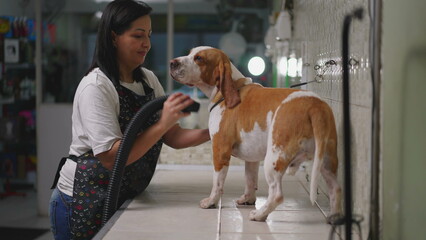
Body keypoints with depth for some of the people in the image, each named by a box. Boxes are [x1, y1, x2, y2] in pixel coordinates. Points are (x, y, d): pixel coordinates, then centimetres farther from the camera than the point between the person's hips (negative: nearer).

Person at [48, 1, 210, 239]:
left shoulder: (148, 80, 5)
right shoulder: (96, 87, -19)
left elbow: (172, 137, 1)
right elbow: (110, 157, -27)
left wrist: (210, 133, -17)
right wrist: (162, 124, -32)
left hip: (123, 199, 7)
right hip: (85, 204, -7)